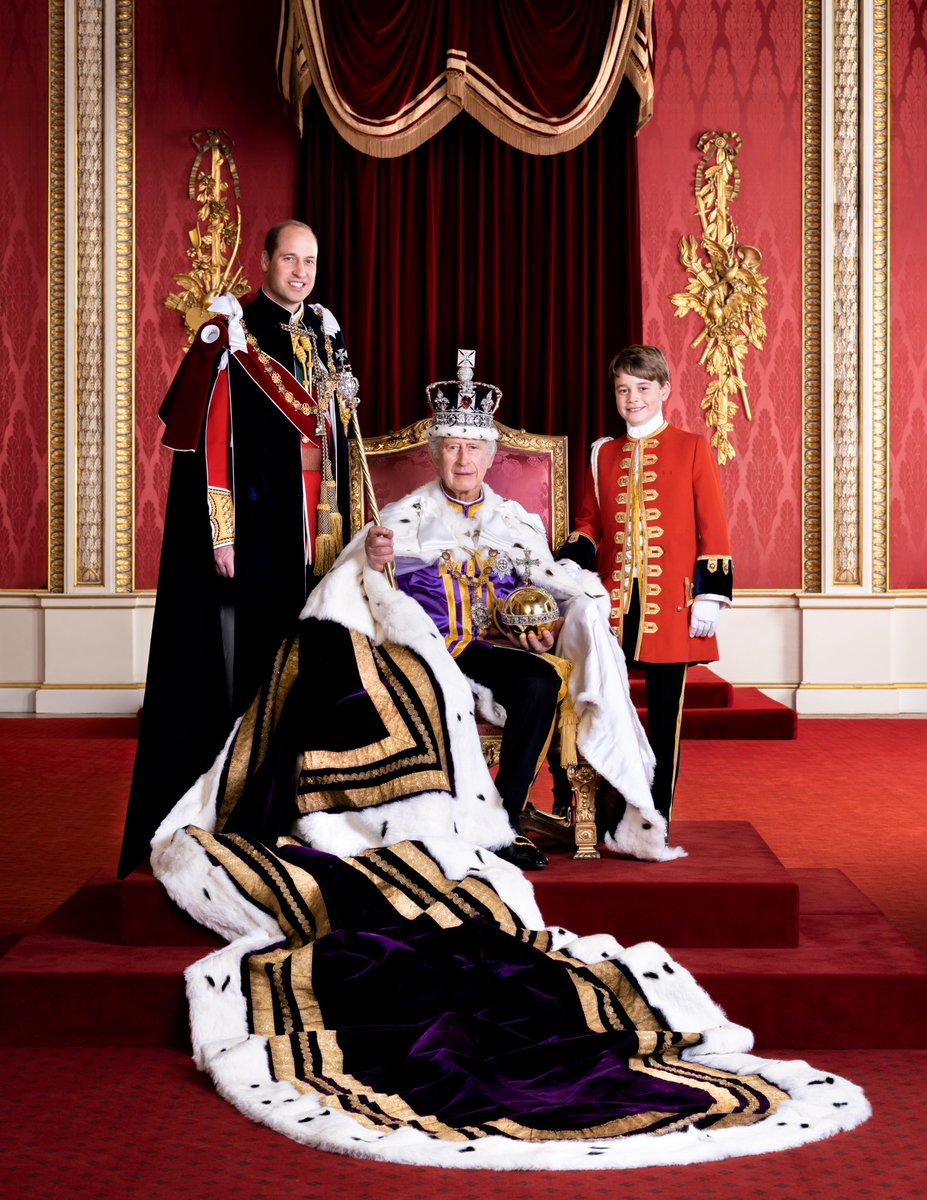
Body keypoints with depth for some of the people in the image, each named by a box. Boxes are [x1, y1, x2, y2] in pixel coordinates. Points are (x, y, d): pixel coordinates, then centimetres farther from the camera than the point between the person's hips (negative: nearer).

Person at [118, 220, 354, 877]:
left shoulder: (324, 334, 14)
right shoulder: (231, 333, -6)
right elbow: (208, 436, -11)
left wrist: (342, 525, 14)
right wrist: (221, 534, -16)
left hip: (315, 535, 6)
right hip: (253, 526, -6)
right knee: (242, 662, -3)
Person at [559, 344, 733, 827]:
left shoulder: (692, 448, 3)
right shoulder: (604, 454, 13)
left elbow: (713, 528, 0)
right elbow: (589, 522, 16)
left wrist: (711, 596, -7)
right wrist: (571, 567, -4)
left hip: (671, 606, -3)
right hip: (613, 603, 3)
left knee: (664, 712, 3)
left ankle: (658, 819, 12)